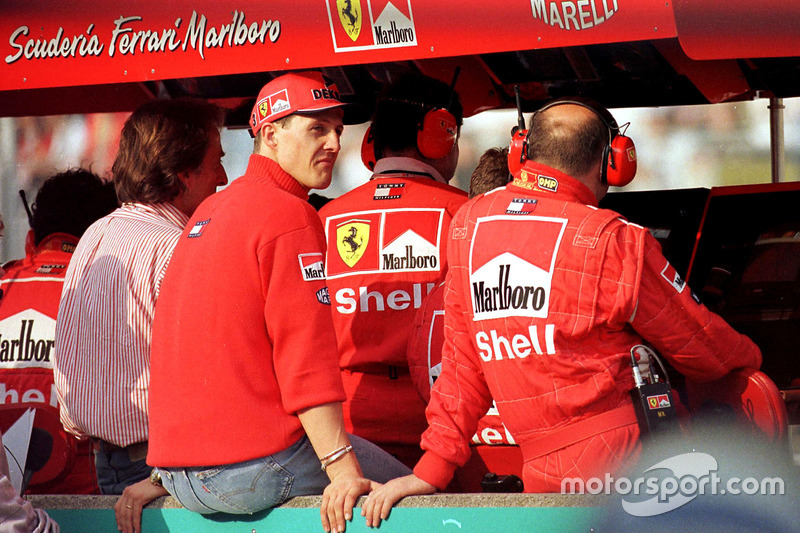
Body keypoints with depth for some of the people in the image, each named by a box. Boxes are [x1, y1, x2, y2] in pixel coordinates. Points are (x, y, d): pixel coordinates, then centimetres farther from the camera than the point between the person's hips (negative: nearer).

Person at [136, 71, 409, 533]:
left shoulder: (208, 212, 18)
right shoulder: (291, 217, -10)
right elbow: (306, 359, -18)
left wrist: (164, 476, 26)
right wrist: (343, 472, -20)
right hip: (254, 468, -9)